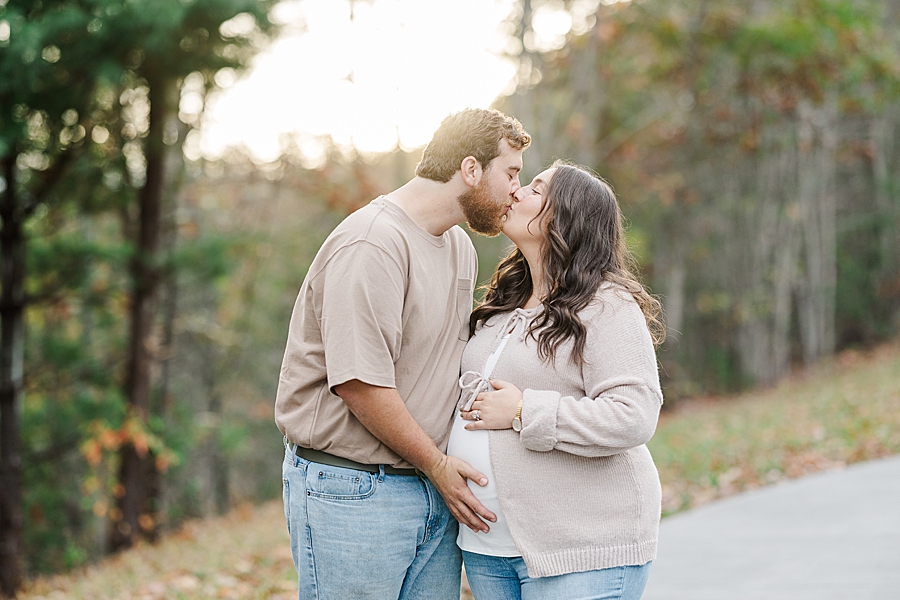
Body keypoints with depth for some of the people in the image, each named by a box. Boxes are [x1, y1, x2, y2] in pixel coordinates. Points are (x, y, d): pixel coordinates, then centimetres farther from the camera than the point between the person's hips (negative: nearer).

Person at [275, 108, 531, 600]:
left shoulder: (460, 248, 14)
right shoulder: (372, 244, -17)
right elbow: (359, 382, -22)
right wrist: (436, 465, -11)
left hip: (434, 489, 8)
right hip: (353, 493, -8)